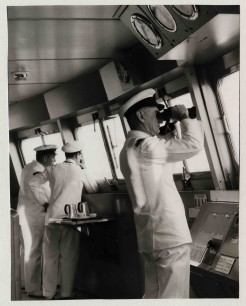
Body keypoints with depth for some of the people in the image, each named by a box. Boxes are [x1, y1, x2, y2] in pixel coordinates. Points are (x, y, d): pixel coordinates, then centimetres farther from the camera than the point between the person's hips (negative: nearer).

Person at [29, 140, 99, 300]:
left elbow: (33, 183, 10)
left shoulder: (53, 169, 6)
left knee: (51, 256, 11)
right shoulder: (80, 172, -2)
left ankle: (49, 294, 16)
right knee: (69, 257, 6)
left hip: (52, 216, 3)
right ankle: (66, 294, 9)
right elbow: (94, 189, 11)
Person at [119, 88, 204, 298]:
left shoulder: (129, 149, 17)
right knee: (173, 296, -3)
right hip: (169, 234, -10)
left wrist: (167, 131, 19)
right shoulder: (145, 146, -14)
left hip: (151, 235, 10)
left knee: (154, 294, 15)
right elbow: (193, 145, -15)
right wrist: (184, 118, 0)